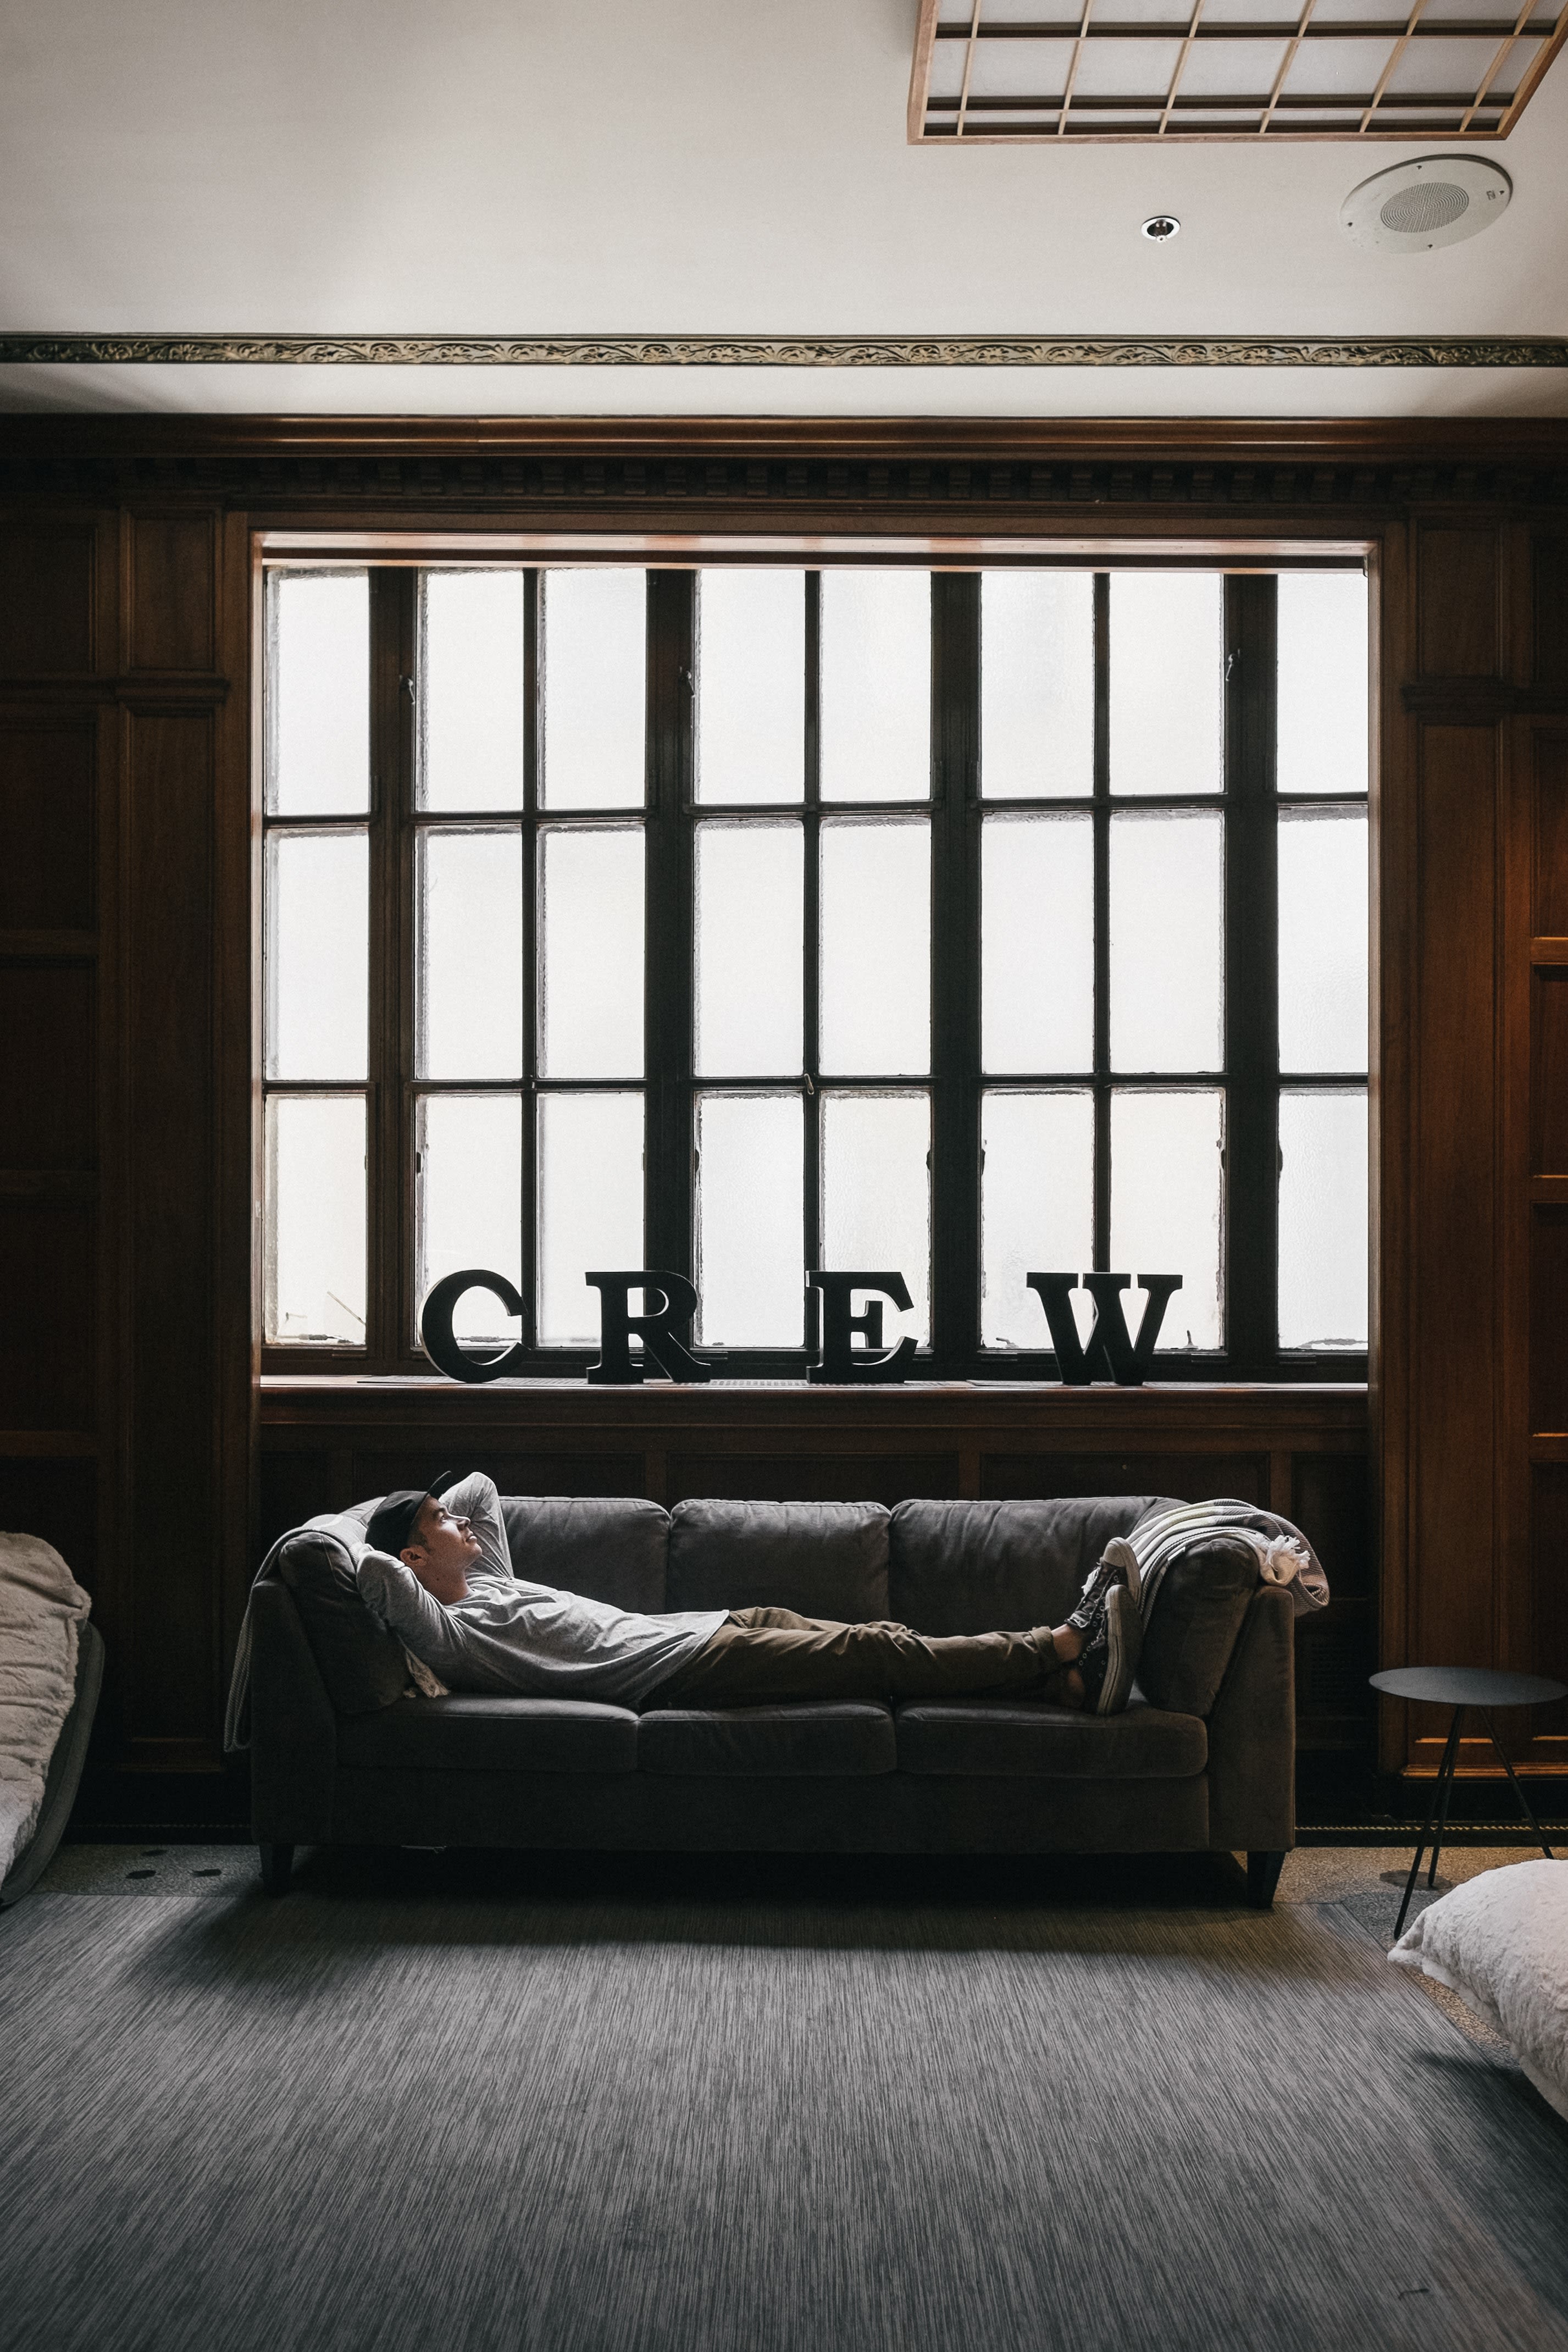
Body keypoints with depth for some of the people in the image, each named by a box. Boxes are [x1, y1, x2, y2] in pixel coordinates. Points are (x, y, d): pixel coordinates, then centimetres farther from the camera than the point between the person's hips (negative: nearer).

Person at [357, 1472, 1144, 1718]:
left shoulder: (489, 1581, 18)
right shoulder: (444, 1630, -8)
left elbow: (481, 1484, 32)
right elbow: (378, 1574, -27)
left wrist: (421, 1512, 18)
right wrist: (396, 1545, -7)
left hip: (709, 1629, 10)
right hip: (690, 1665, -10)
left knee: (878, 1643, -1)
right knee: (881, 1652, -12)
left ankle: (1067, 1677, -3)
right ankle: (1064, 1643, -6)